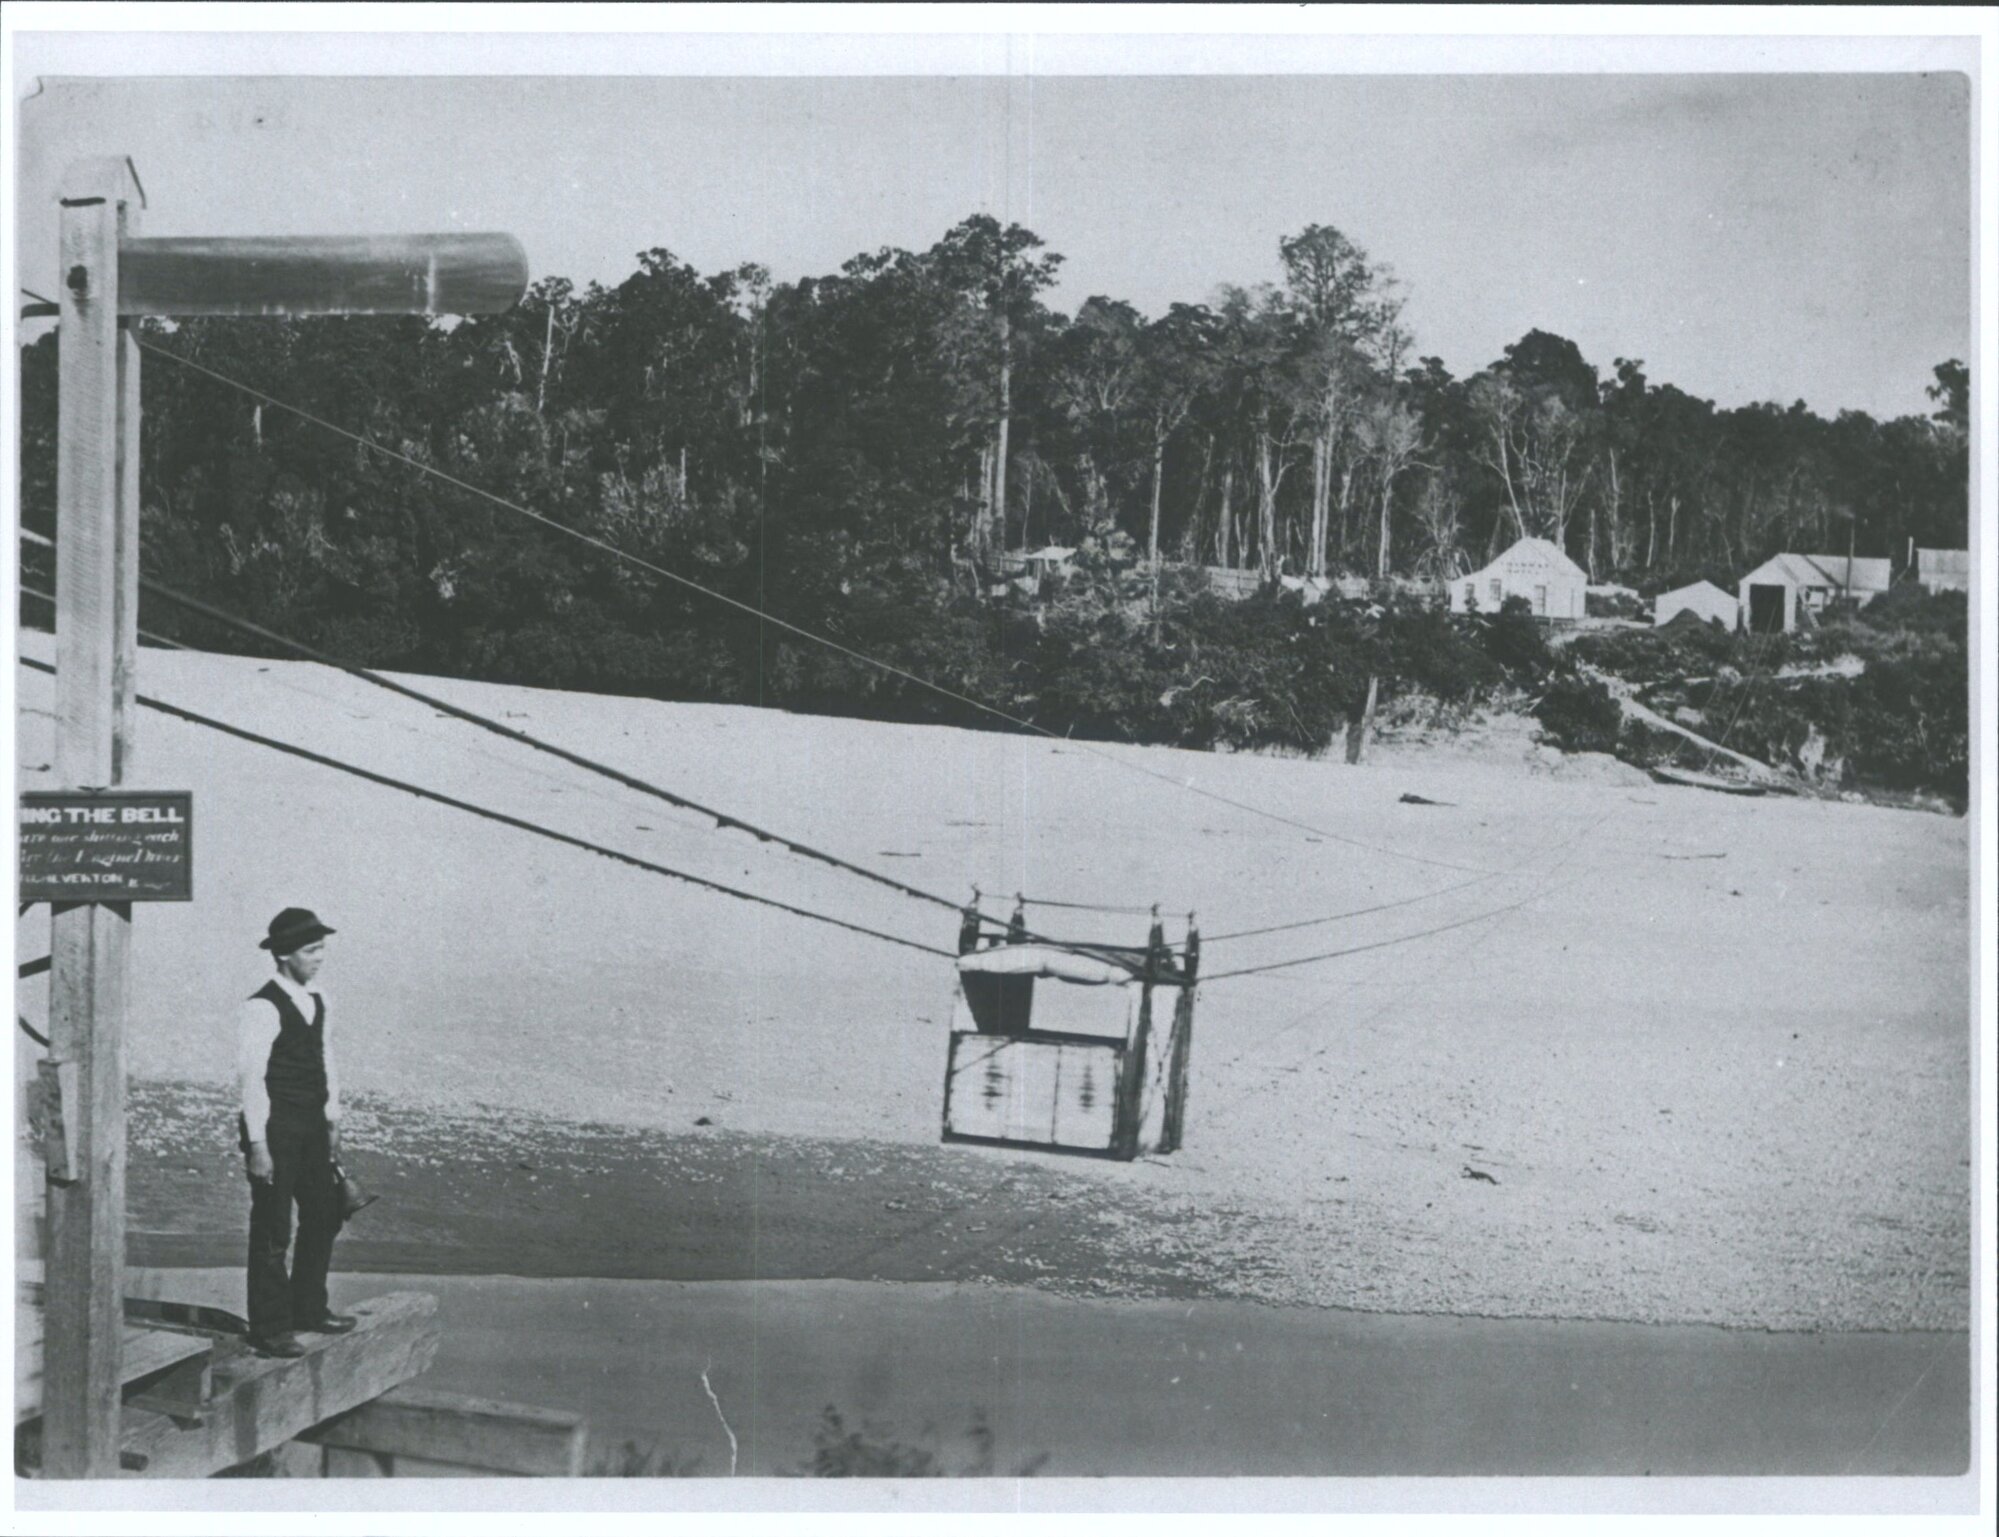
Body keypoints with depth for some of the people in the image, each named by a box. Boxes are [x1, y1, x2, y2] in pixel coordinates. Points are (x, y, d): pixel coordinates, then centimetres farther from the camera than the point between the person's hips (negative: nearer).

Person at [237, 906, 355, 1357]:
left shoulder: (318, 1002, 10)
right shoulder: (261, 1009, -15)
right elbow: (252, 1077, -16)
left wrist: (332, 1121, 14)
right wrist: (257, 1144, -17)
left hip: (312, 1126, 8)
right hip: (275, 1128, -8)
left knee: (324, 1217, 16)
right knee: (273, 1230, -1)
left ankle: (308, 1308, 32)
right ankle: (269, 1329, 8)